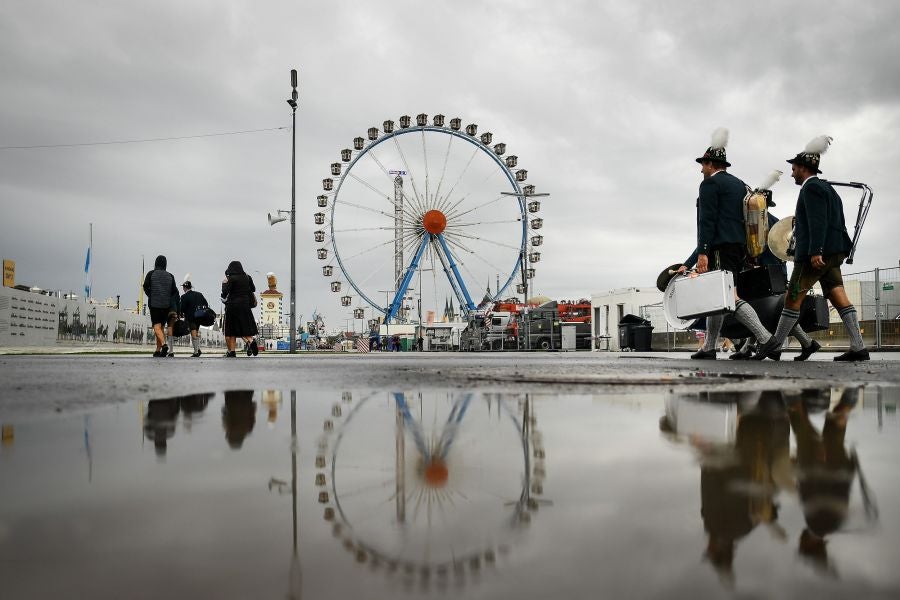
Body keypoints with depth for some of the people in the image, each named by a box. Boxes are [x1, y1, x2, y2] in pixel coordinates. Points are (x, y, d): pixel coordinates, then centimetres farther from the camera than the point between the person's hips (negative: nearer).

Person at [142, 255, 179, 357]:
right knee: (161, 326, 13)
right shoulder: (170, 276, 8)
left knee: (157, 326, -8)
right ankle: (158, 350, 15)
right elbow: (175, 292, 5)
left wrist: (151, 296, 6)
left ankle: (164, 344, -32)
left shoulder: (151, 274, 0)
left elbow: (146, 287, -6)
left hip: (154, 304, -4)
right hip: (166, 305, 4)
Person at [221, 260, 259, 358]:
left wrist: (224, 283, 4)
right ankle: (250, 340, -23)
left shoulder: (231, 279, -8)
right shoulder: (247, 277, 5)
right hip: (245, 305, 3)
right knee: (245, 327, 7)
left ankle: (231, 351, 3)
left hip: (233, 305, -3)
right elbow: (253, 289, 16)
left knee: (231, 330, 5)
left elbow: (225, 293, -11)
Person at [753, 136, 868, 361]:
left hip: (816, 253, -10)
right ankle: (858, 347, -3)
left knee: (793, 297, -2)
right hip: (831, 252, 10)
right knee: (839, 297, 2)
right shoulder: (826, 188, 23)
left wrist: (815, 251, -25)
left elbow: (818, 222, -19)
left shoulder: (811, 187, -8)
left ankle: (775, 343, 7)